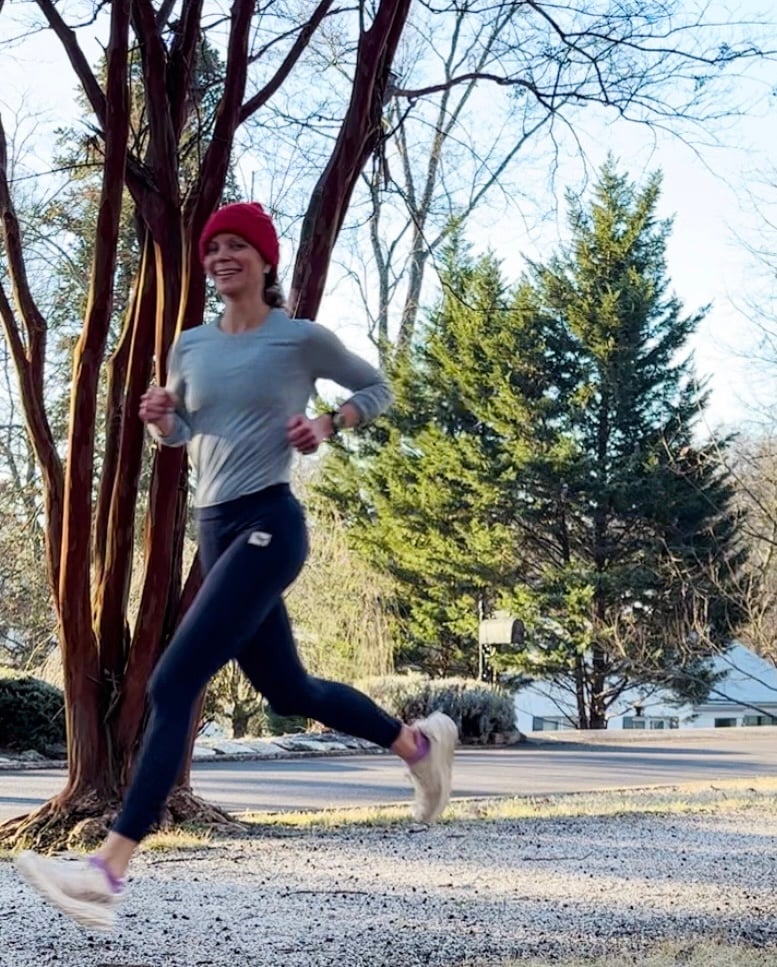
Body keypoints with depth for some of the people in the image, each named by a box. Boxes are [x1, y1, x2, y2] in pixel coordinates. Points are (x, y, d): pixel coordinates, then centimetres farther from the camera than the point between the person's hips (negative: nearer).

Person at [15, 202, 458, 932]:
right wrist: (159, 420, 1)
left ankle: (106, 871, -20)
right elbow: (179, 433, 24)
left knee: (172, 684, -17)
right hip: (215, 528, 7)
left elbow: (377, 389, 12)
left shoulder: (302, 338, -2)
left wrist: (328, 425, -6)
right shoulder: (190, 345, 11)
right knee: (287, 691, 17)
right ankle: (419, 742, 40)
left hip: (268, 525, -7)